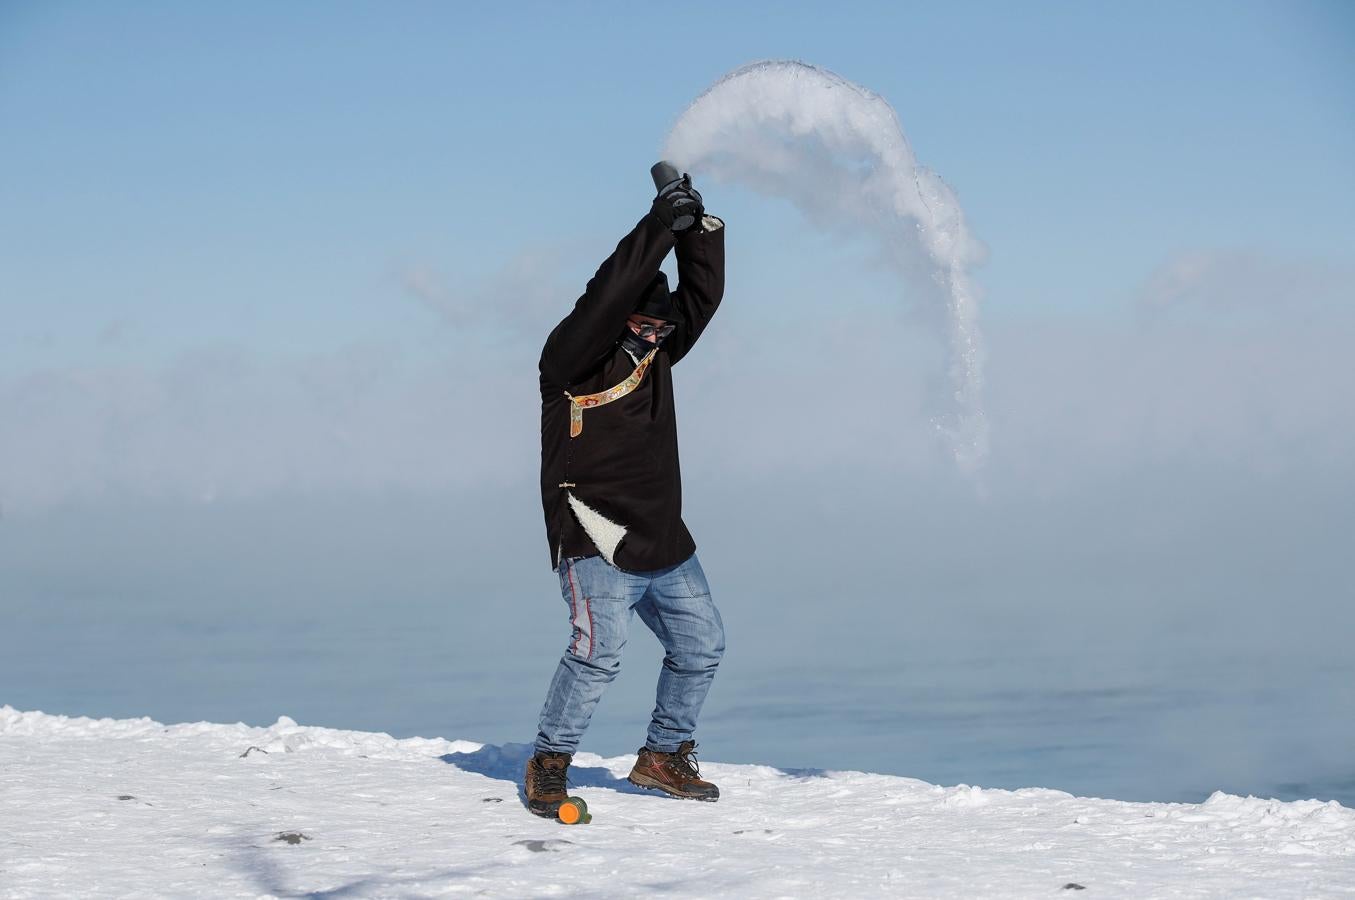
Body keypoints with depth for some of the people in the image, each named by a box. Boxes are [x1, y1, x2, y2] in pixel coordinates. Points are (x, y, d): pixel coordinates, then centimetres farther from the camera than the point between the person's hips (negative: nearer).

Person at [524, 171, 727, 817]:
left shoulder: (656, 348, 12)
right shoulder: (570, 356, -9)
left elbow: (702, 295, 7)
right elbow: (606, 297, -24)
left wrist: (697, 225, -5)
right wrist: (659, 226, -24)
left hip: (665, 545, 8)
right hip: (597, 544, -8)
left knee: (700, 646, 11)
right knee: (599, 648, -22)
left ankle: (664, 756, 27)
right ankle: (549, 764, -8)